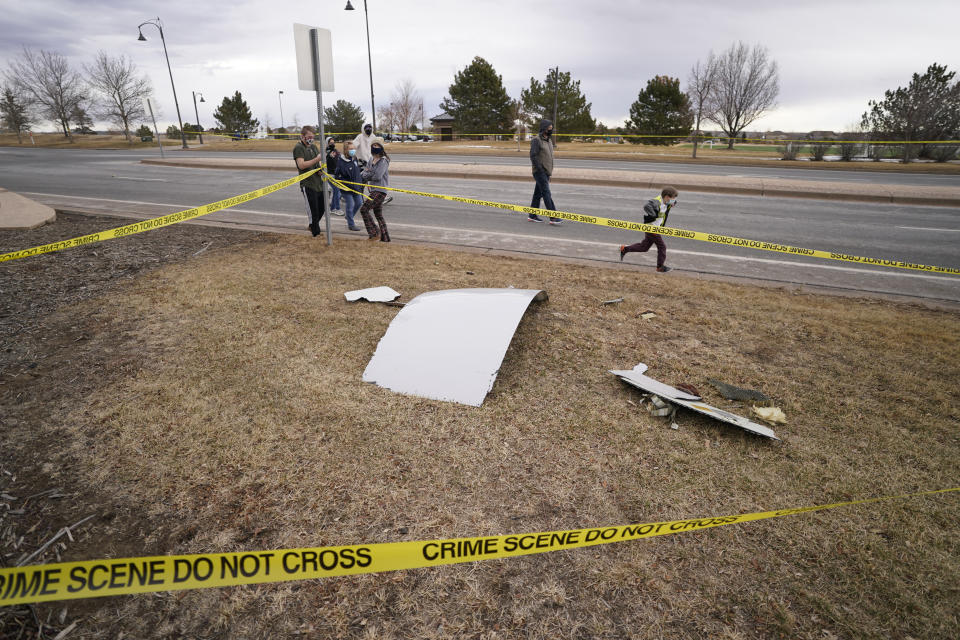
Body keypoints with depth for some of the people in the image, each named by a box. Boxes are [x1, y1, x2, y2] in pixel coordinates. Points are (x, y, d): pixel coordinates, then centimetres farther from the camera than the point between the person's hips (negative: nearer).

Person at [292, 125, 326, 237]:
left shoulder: (313, 146, 16)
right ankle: (316, 234, 5)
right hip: (307, 185, -8)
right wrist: (317, 159, -29)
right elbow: (301, 165, -20)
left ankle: (312, 226, 37)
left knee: (322, 208, 15)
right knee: (313, 212, -4)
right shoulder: (298, 148, -8)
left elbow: (320, 161, 22)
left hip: (319, 183, 8)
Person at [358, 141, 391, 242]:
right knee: (378, 215, 12)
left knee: (364, 209, -13)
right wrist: (364, 173, -5)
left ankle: (374, 233, -7)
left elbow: (377, 176, -18)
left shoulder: (383, 161, -10)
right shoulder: (372, 159, 15)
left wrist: (367, 175, -3)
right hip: (374, 190, 9)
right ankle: (385, 237, 18)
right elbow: (364, 172, 18)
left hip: (380, 191, -9)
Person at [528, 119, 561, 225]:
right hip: (539, 172, -8)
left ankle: (532, 215, 18)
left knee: (538, 194, 11)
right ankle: (553, 217, -15)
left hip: (546, 172, 8)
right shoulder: (536, 140, -10)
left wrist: (550, 172, 16)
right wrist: (540, 169, -19)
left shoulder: (549, 141, 17)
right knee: (547, 194, -12)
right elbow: (533, 156, -17)